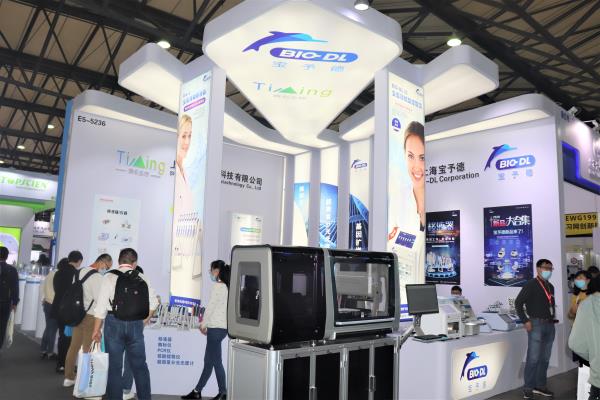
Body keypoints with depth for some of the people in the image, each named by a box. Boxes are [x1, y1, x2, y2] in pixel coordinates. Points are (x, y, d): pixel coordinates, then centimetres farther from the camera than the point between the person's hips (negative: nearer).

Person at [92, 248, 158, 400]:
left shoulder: (110, 277, -2)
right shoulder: (140, 278, 5)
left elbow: (102, 305, -4)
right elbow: (153, 302, 6)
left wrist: (96, 330, 2)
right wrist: (144, 321, 17)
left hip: (114, 321, -1)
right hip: (135, 323, 2)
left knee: (114, 366, 8)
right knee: (140, 365, 10)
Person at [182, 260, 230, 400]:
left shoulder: (218, 286, -12)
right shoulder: (227, 286, 12)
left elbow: (211, 306, -11)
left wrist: (203, 323, -1)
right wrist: (206, 321, 13)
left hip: (216, 327, -8)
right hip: (222, 327, 8)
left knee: (215, 361, 0)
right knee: (208, 361, 12)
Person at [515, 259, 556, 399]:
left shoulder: (550, 286, 14)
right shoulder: (531, 285, -8)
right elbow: (518, 302, -11)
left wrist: (552, 318, 9)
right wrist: (525, 321, -14)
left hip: (549, 325, 7)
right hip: (536, 324, -7)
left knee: (545, 358, 12)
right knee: (533, 358, -5)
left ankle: (540, 386, 21)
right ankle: (528, 388, 4)